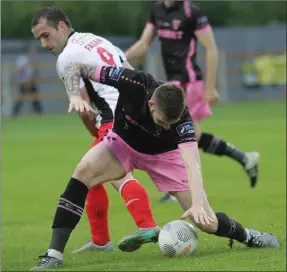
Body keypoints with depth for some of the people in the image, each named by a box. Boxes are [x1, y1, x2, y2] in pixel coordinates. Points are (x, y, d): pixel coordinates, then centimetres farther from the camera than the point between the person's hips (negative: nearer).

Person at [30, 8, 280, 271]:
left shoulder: (181, 118, -36)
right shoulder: (134, 83, -35)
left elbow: (192, 163, -47)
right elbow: (71, 63, -26)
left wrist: (198, 204, -61)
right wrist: (75, 95, -39)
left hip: (163, 154, -1)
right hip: (123, 143, 1)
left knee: (206, 221, -9)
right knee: (83, 171, -31)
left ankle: (245, 235, 28)